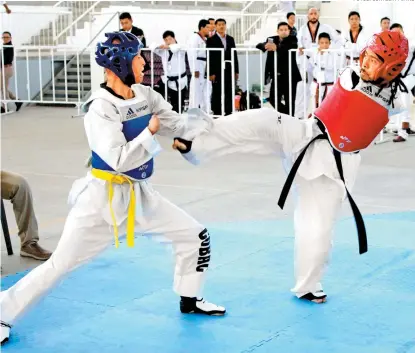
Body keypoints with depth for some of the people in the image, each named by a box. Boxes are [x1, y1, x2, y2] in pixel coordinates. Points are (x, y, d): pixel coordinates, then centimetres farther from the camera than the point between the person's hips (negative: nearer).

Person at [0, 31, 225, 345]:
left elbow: (180, 127, 5)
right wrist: (150, 132, -23)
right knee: (60, 264, -3)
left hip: (139, 194, 7)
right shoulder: (100, 108, -22)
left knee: (196, 236, 9)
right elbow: (120, 161, -29)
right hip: (103, 198, -7)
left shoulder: (146, 96, -2)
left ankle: (189, 300, 30)